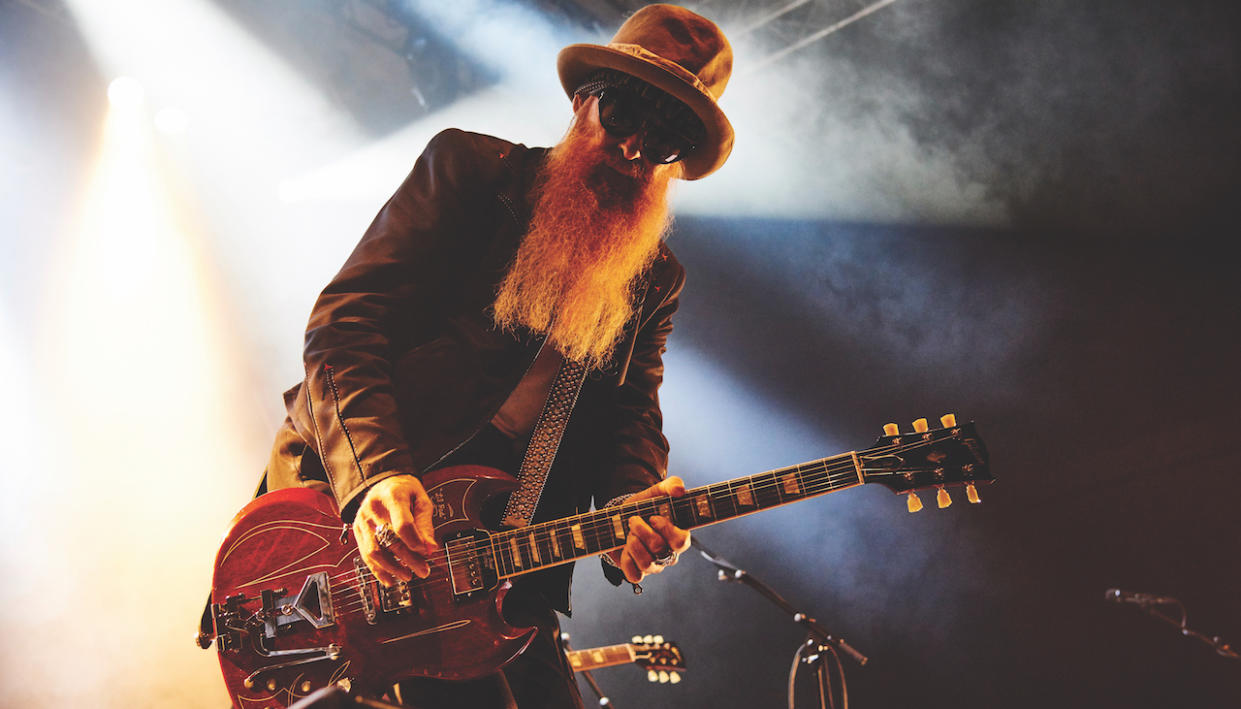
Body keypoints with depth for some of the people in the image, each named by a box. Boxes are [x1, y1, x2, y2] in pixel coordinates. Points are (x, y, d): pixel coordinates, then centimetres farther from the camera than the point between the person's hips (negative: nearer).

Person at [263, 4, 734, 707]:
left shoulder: (655, 278, 14)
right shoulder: (470, 168, 0)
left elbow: (633, 414, 6)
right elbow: (346, 317, -9)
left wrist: (634, 509, -18)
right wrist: (375, 471, -26)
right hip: (340, 497, -4)